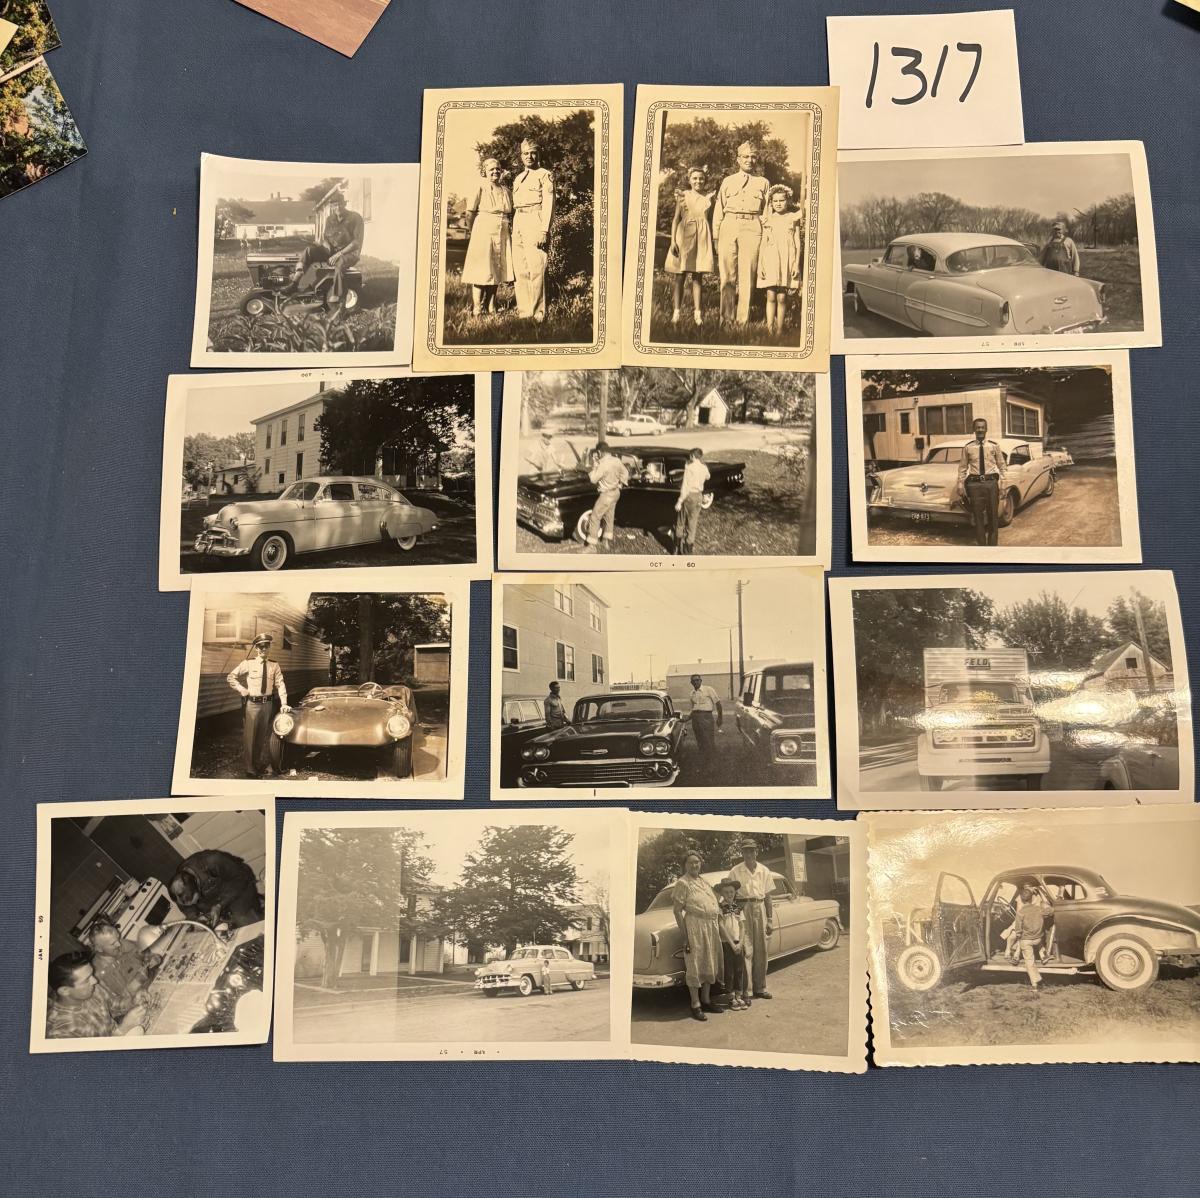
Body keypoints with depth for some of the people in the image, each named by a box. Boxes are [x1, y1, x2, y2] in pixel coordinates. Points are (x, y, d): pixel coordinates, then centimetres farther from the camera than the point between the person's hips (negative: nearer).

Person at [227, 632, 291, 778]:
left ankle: (259, 763, 33)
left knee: (263, 736, 16)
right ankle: (249, 769, 6)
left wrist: (284, 703, -6)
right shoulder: (248, 663, -4)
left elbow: (280, 684, 1)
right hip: (251, 704, -3)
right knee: (249, 736, -3)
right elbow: (231, 677, 4)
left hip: (267, 704, 3)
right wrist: (241, 689, -6)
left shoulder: (274, 665, 1)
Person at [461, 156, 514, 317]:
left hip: (503, 234, 6)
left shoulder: (506, 191, 13)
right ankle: (476, 309, -6)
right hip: (484, 232, -6)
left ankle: (490, 307, 17)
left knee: (497, 270, 8)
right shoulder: (481, 188, -4)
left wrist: (510, 228, 8)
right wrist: (472, 231, 1)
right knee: (481, 270, -7)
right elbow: (469, 212, -4)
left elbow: (511, 213, 20)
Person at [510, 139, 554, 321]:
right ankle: (523, 311, 9)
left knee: (536, 269, -12)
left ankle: (538, 313, -10)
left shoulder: (545, 175, 2)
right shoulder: (518, 179, 23)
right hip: (518, 224, 7)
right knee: (520, 270, 4)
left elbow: (549, 204, -6)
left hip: (535, 222, -7)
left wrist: (544, 231, -15)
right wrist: (514, 230, 15)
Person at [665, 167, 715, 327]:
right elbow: (676, 218, 3)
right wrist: (673, 240, -6)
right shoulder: (683, 195, 5)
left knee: (698, 276, 1)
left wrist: (713, 241, 7)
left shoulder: (708, 198, 10)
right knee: (679, 275, -2)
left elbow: (710, 219, 13)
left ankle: (697, 312, 1)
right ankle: (676, 311, 2)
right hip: (684, 235, -1)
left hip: (702, 237, 1)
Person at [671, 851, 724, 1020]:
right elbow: (677, 910, -11)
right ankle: (695, 1006, 3)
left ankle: (706, 1000, 28)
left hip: (712, 927, 8)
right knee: (694, 966, -3)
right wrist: (685, 935, -16)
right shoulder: (683, 883, -6)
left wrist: (719, 928, 17)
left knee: (709, 965, 15)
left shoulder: (704, 883, 16)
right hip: (694, 925, -8)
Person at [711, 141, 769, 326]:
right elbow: (718, 209, 13)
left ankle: (742, 320, -4)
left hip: (752, 228, -1)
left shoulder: (762, 183, 16)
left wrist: (766, 237, 4)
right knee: (727, 274, -4)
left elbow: (767, 211, 13)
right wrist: (715, 236, 5)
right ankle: (726, 318, 0)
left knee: (747, 275, -5)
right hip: (729, 226, 1)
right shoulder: (728, 181, 16)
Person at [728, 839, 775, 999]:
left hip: (760, 909, 3)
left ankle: (760, 987, 20)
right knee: (746, 951, -6)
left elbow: (768, 896, 10)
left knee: (761, 950, 8)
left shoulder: (764, 871, 8)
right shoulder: (735, 872, -1)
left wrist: (770, 919, 7)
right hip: (742, 910, -3)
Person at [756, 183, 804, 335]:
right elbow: (763, 243, 10)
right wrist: (760, 265, 2)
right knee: (771, 296, -4)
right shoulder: (768, 220, 11)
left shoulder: (793, 218, 8)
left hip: (786, 260, -1)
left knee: (782, 297, -2)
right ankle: (769, 329, -3)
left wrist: (796, 263, -2)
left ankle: (779, 329, 2)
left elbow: (797, 242, 6)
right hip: (770, 260, 1)